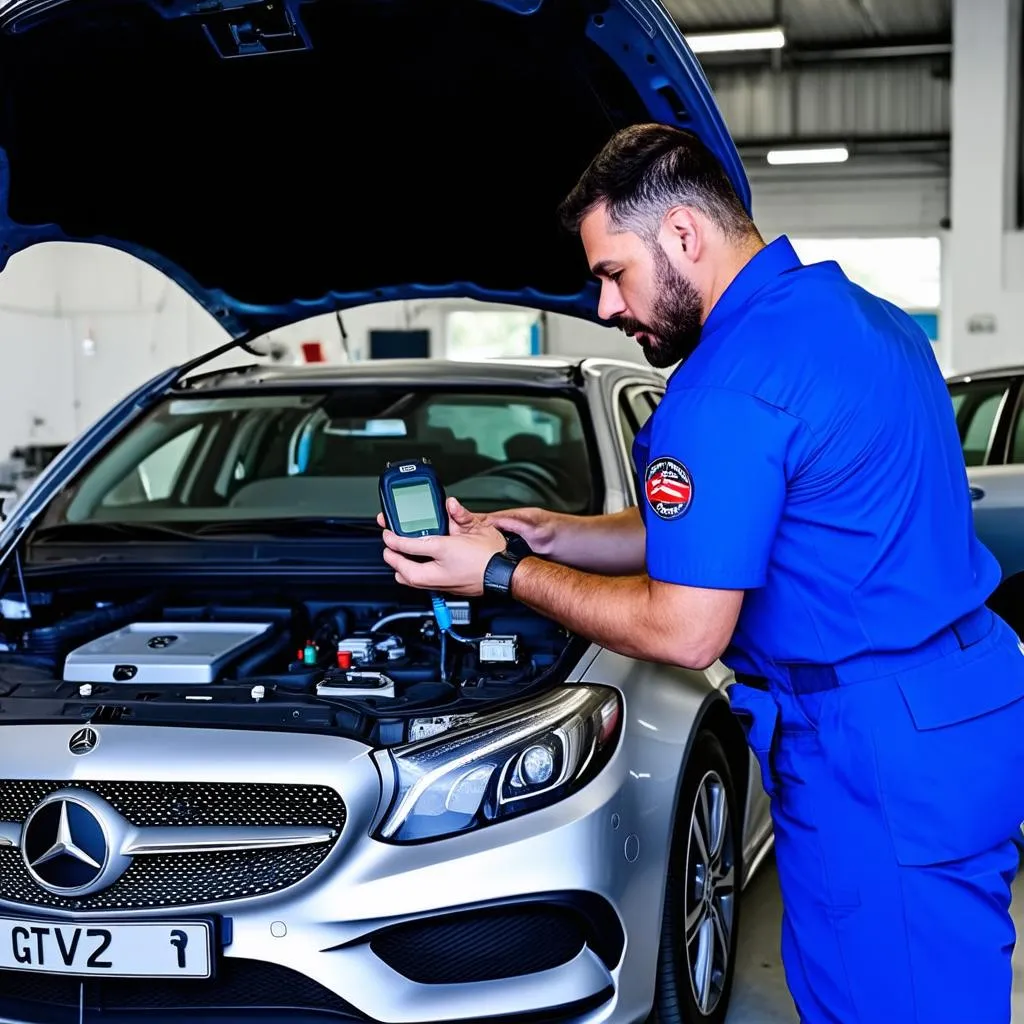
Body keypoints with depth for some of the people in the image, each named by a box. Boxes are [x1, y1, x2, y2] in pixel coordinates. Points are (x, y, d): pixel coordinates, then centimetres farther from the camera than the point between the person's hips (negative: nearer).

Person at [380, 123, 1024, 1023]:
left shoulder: (728, 388, -21)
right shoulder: (862, 315, 11)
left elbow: (683, 632, -18)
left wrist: (501, 574, -7)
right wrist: (554, 535, 14)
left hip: (876, 756, -10)